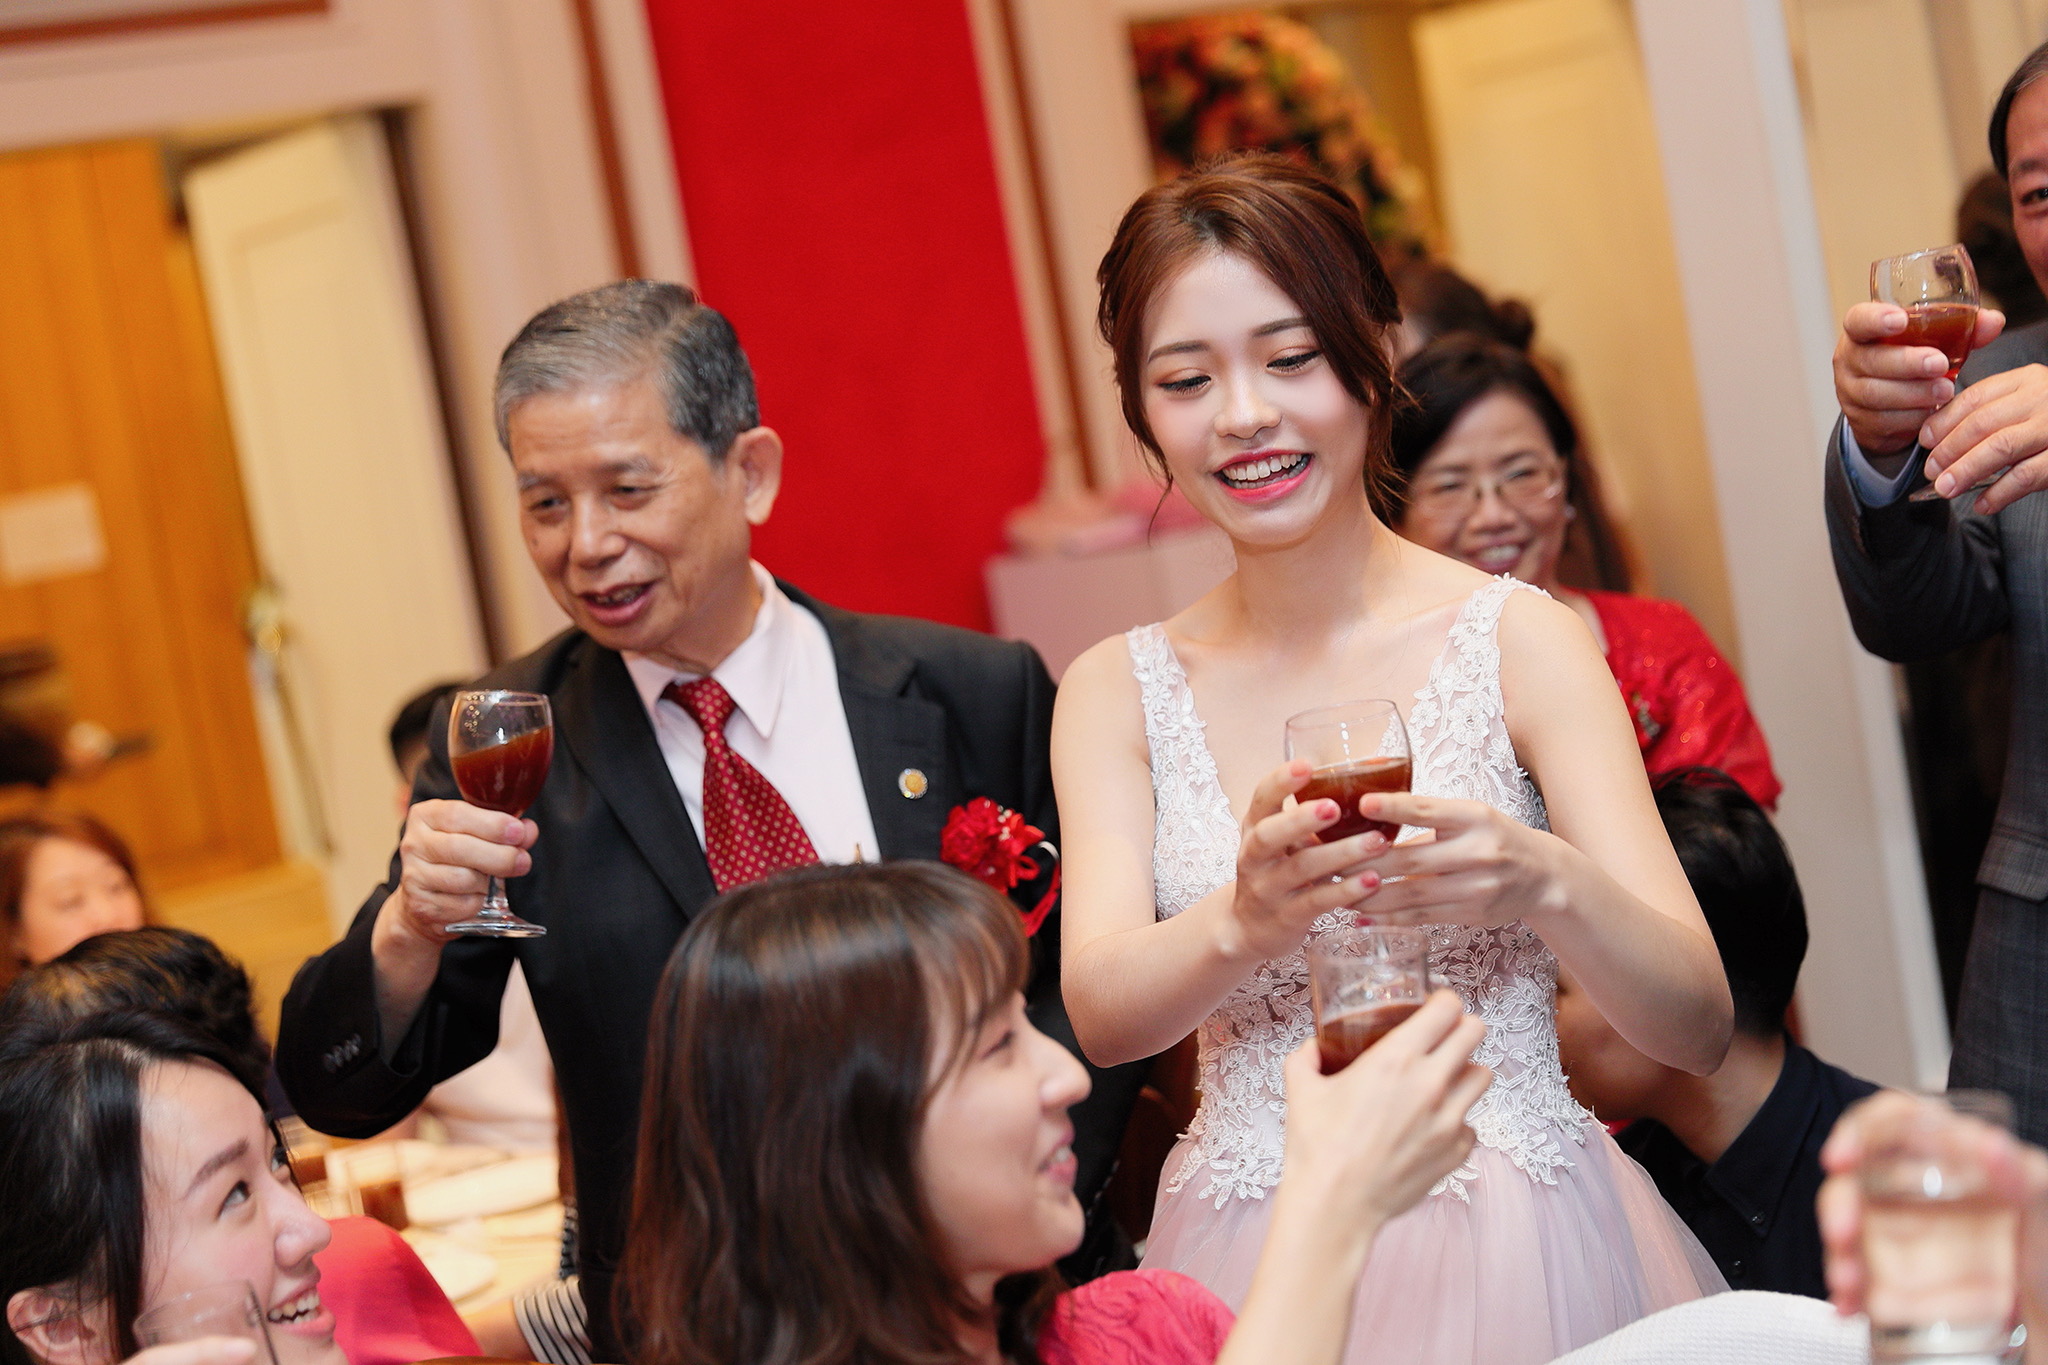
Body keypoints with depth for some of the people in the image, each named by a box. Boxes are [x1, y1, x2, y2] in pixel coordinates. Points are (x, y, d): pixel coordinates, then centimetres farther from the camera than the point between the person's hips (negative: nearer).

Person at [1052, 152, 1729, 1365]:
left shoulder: (1519, 639, -8)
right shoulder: (1117, 691, 0)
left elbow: (1700, 1026, -12)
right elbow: (1101, 1013, -12)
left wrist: (1545, 885, -32)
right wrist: (1247, 924, -32)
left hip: (1525, 1254, -2)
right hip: (1253, 1266, 2)